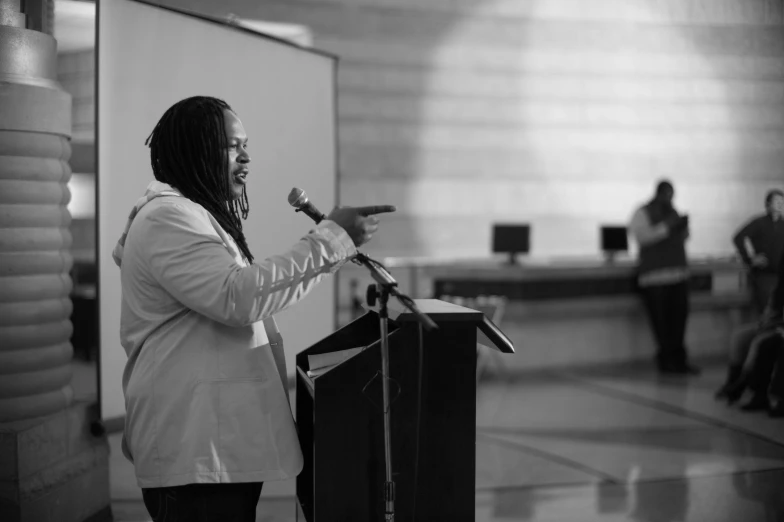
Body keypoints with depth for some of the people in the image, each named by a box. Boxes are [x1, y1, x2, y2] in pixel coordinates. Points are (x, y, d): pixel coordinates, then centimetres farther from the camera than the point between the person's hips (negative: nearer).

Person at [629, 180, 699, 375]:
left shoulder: (672, 212, 19)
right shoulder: (642, 214, -2)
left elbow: (681, 239, 25)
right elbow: (642, 236, -18)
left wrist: (684, 227, 4)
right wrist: (666, 226, -20)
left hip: (678, 273, 6)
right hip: (655, 276, -6)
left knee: (679, 317, 2)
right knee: (661, 320, -6)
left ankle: (678, 359, 6)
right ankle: (667, 359, 1)